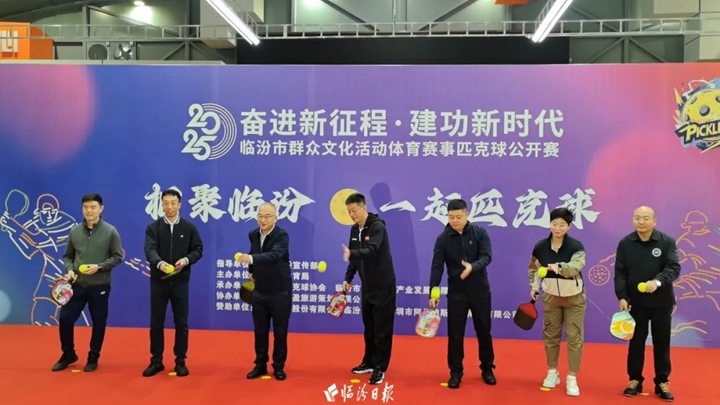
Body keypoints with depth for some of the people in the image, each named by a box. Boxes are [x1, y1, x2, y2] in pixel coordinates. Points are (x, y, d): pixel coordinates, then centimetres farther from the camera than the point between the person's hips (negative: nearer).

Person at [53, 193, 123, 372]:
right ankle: (68, 354, 25)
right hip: (77, 285, 3)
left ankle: (93, 358, 24)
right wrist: (69, 270, -8)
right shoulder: (74, 231, 3)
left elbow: (118, 257, -4)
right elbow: (67, 256, 11)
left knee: (99, 323, 7)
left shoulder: (110, 231, -5)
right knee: (65, 319, 4)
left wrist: (99, 267, -17)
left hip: (100, 285, -2)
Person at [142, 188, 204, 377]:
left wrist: (187, 259, -17)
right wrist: (159, 263, -35)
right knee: (156, 323, 8)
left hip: (180, 281, 0)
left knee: (181, 323, 5)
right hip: (158, 281, 0)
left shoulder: (189, 227, 2)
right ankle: (156, 361, 20)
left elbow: (198, 249, 4)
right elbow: (150, 250, -15)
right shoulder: (153, 227, -1)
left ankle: (180, 362, 16)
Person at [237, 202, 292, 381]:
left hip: (280, 291, -5)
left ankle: (279, 367, 18)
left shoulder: (282, 235, -18)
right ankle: (260, 365, 23)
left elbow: (274, 255, -36)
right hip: (259, 291, 5)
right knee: (260, 331, 11)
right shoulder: (253, 234, 1)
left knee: (280, 331, 5)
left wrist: (252, 258, -48)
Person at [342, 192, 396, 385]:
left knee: (382, 329, -1)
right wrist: (348, 278, 8)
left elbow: (371, 251, -33)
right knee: (369, 328, 15)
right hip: (367, 286, 7)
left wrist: (351, 253, -47)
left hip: (384, 286, -7)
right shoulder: (354, 230, 5)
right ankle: (369, 362, 27)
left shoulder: (378, 226, -18)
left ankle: (380, 367, 6)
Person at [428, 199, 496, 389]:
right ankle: (456, 372, 18)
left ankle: (487, 369, 28)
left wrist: (472, 267, -33)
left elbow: (487, 257, -13)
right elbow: (437, 266, -8)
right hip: (456, 292, 0)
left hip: (480, 291, 0)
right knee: (455, 334, 5)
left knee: (484, 331, 12)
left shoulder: (479, 232, -4)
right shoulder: (443, 238, -5)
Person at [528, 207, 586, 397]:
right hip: (551, 296, 3)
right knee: (551, 335, 12)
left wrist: (559, 267, -54)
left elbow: (576, 266, -36)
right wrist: (534, 287, 0)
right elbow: (533, 268, 8)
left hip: (574, 297, -2)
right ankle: (552, 373, 28)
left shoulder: (576, 246, -17)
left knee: (574, 337, 1)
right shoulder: (540, 247, -8)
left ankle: (572, 378, 11)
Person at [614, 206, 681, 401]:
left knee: (662, 344, 9)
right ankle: (635, 380, 21)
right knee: (636, 343, 9)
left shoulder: (667, 242, -5)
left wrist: (657, 281, -32)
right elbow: (620, 273, -2)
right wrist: (622, 297, -12)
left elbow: (674, 268, -14)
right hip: (636, 302, 1)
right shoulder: (625, 243, -2)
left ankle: (662, 383, 22)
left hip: (661, 302, -1)